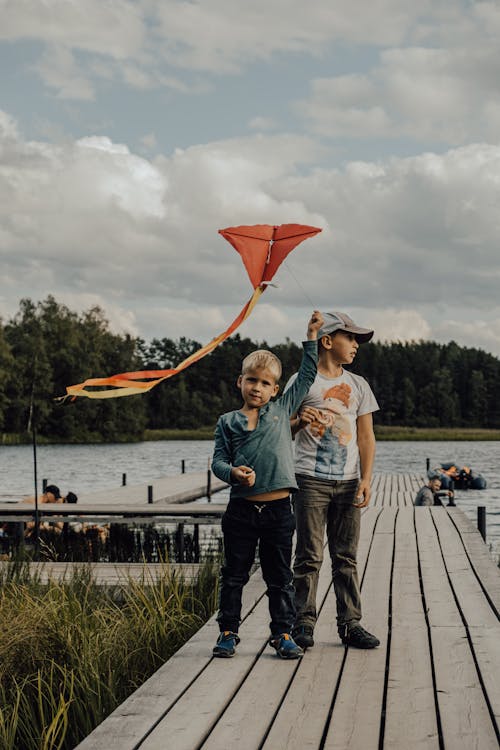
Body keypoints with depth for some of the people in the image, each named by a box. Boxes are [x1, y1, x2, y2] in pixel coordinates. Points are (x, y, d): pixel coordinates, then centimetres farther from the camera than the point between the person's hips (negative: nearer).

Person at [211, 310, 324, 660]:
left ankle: (283, 633, 15)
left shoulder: (282, 410, 9)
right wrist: (233, 472, -19)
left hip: (279, 509, 1)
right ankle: (228, 631, 18)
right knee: (234, 575, 7)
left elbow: (307, 376, 14)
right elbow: (218, 460, 3)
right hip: (242, 509, 0)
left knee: (280, 577, 7)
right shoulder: (228, 422, 6)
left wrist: (312, 336, 12)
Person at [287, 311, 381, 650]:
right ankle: (304, 623, 4)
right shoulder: (302, 381, 3)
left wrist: (366, 478, 1)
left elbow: (366, 436, 11)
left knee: (346, 556, 5)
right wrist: (300, 421, -18)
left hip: (348, 482, 4)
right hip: (310, 479, -4)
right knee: (309, 556, -3)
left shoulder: (358, 385, 14)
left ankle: (350, 624, 9)